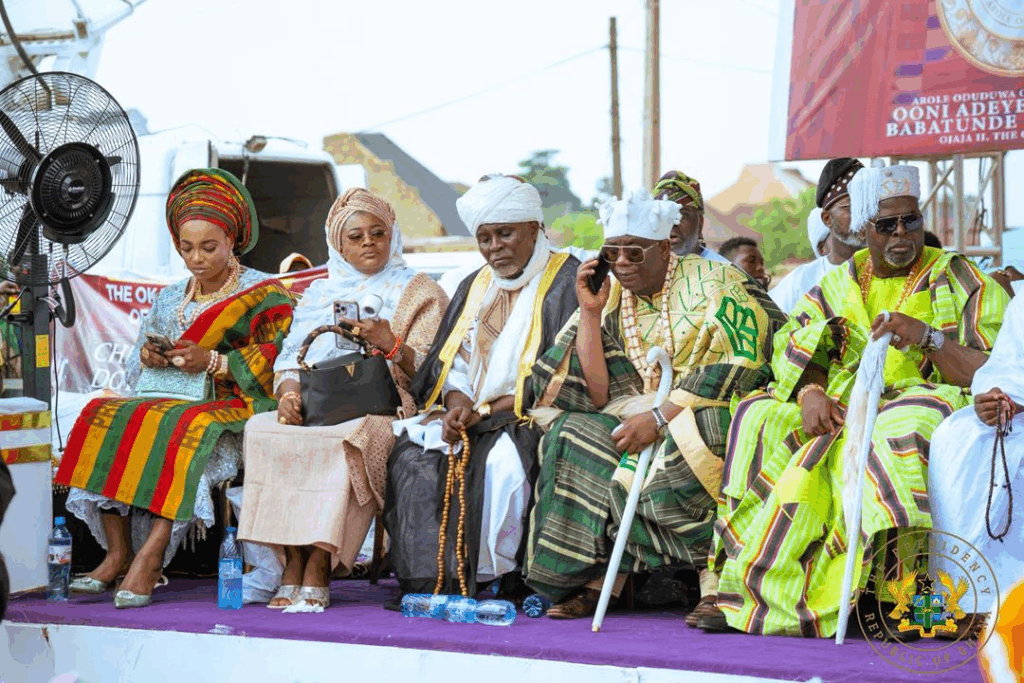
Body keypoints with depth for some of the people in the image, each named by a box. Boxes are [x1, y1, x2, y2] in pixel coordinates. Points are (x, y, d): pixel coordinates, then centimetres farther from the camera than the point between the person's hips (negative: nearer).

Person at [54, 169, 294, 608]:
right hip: (167, 402, 5)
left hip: (236, 409, -5)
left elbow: (272, 363, -7)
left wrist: (213, 362, -19)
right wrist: (148, 356, -4)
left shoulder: (266, 294, 6)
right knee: (104, 419, -23)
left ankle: (150, 556, -41)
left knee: (185, 431, -38)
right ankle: (117, 552, -27)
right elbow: (135, 372, 19)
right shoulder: (170, 298, 22)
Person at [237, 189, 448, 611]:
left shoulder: (418, 292, 13)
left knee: (341, 444, -37)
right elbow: (290, 357, 16)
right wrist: (288, 392, -6)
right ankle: (292, 565, -29)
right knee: (262, 431, -28)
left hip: (380, 409, -4)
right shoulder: (318, 293, 24)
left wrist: (391, 344, -16)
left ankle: (318, 570, -36)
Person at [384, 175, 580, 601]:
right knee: (412, 453, -22)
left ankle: (496, 579, -23)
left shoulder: (565, 283, -1)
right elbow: (448, 363, 14)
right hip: (467, 418, 6)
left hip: (529, 421, -6)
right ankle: (428, 583, -24)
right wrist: (457, 401, -10)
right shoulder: (475, 287, 21)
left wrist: (486, 410, -14)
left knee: (496, 462, -36)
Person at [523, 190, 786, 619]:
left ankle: (719, 586, -29)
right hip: (648, 410, 6)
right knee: (574, 435, -19)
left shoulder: (712, 283, -8)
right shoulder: (614, 297, 7)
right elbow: (599, 396, 0)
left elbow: (736, 367, -20)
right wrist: (589, 312, -7)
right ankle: (598, 582, -20)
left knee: (681, 444, -38)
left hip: (716, 409, -6)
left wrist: (660, 417, -25)